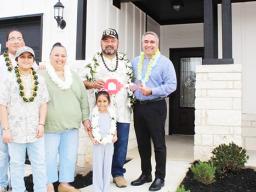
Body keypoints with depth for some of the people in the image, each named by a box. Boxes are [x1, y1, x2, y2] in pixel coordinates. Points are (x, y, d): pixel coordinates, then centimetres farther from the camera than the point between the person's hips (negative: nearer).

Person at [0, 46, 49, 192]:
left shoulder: (40, 80, 7)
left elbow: (43, 103, 6)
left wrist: (41, 124, -4)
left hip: (35, 130, 2)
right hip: (16, 130, -2)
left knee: (40, 164, 8)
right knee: (17, 165, 9)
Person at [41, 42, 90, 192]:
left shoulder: (74, 76, 12)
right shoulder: (43, 76, -3)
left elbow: (83, 98, 13)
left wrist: (85, 117, 9)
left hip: (71, 125, 5)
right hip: (51, 125, -4)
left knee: (70, 156, 10)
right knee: (50, 156, 4)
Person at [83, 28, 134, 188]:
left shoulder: (125, 61, 12)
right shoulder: (93, 61, 4)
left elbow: (132, 81, 16)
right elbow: (81, 81, 3)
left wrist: (132, 100, 5)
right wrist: (92, 84, -17)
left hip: (122, 111, 2)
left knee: (121, 143, 5)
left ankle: (118, 173, 21)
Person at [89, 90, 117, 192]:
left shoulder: (112, 114, 2)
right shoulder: (94, 114, -6)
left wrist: (115, 136, -4)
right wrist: (92, 138, -11)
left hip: (109, 143, 2)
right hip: (98, 144, -2)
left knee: (107, 166, 10)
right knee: (97, 166, 4)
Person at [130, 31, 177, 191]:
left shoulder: (165, 62, -6)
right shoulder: (135, 61, 12)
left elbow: (171, 85, -13)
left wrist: (151, 91, -22)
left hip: (156, 106, -5)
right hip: (139, 106, 6)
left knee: (158, 143, 2)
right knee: (142, 142, 13)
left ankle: (160, 177, 14)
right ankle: (146, 174, 27)